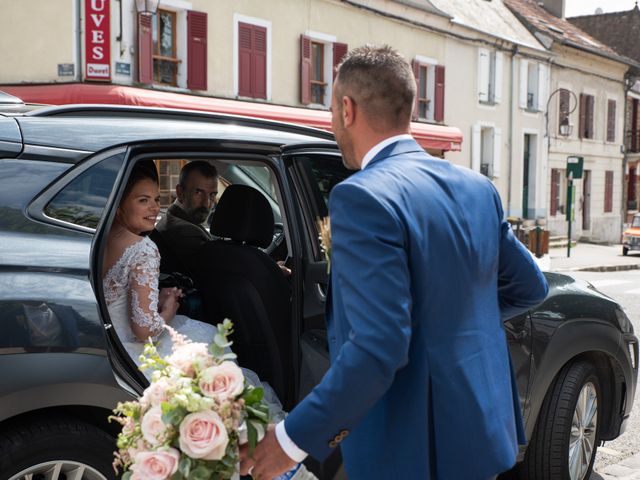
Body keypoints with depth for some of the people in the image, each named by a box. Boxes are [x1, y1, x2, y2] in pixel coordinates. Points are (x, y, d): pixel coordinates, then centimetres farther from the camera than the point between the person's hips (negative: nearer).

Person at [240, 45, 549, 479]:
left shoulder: (364, 197, -20)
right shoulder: (477, 188, 3)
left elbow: (377, 349, -26)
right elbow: (529, 287, 13)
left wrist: (294, 438, -17)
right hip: (486, 433, 8)